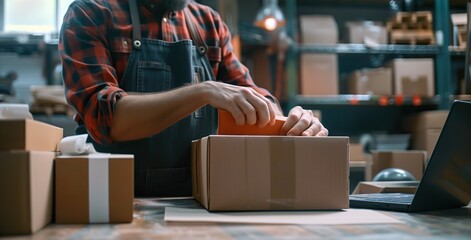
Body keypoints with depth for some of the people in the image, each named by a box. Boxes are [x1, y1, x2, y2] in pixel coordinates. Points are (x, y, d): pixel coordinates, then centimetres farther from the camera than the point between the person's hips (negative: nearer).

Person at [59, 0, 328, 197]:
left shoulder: (209, 23, 9)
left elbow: (250, 96, 7)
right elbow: (103, 116, -16)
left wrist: (292, 122, -13)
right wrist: (203, 92, -26)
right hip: (118, 199, -3)